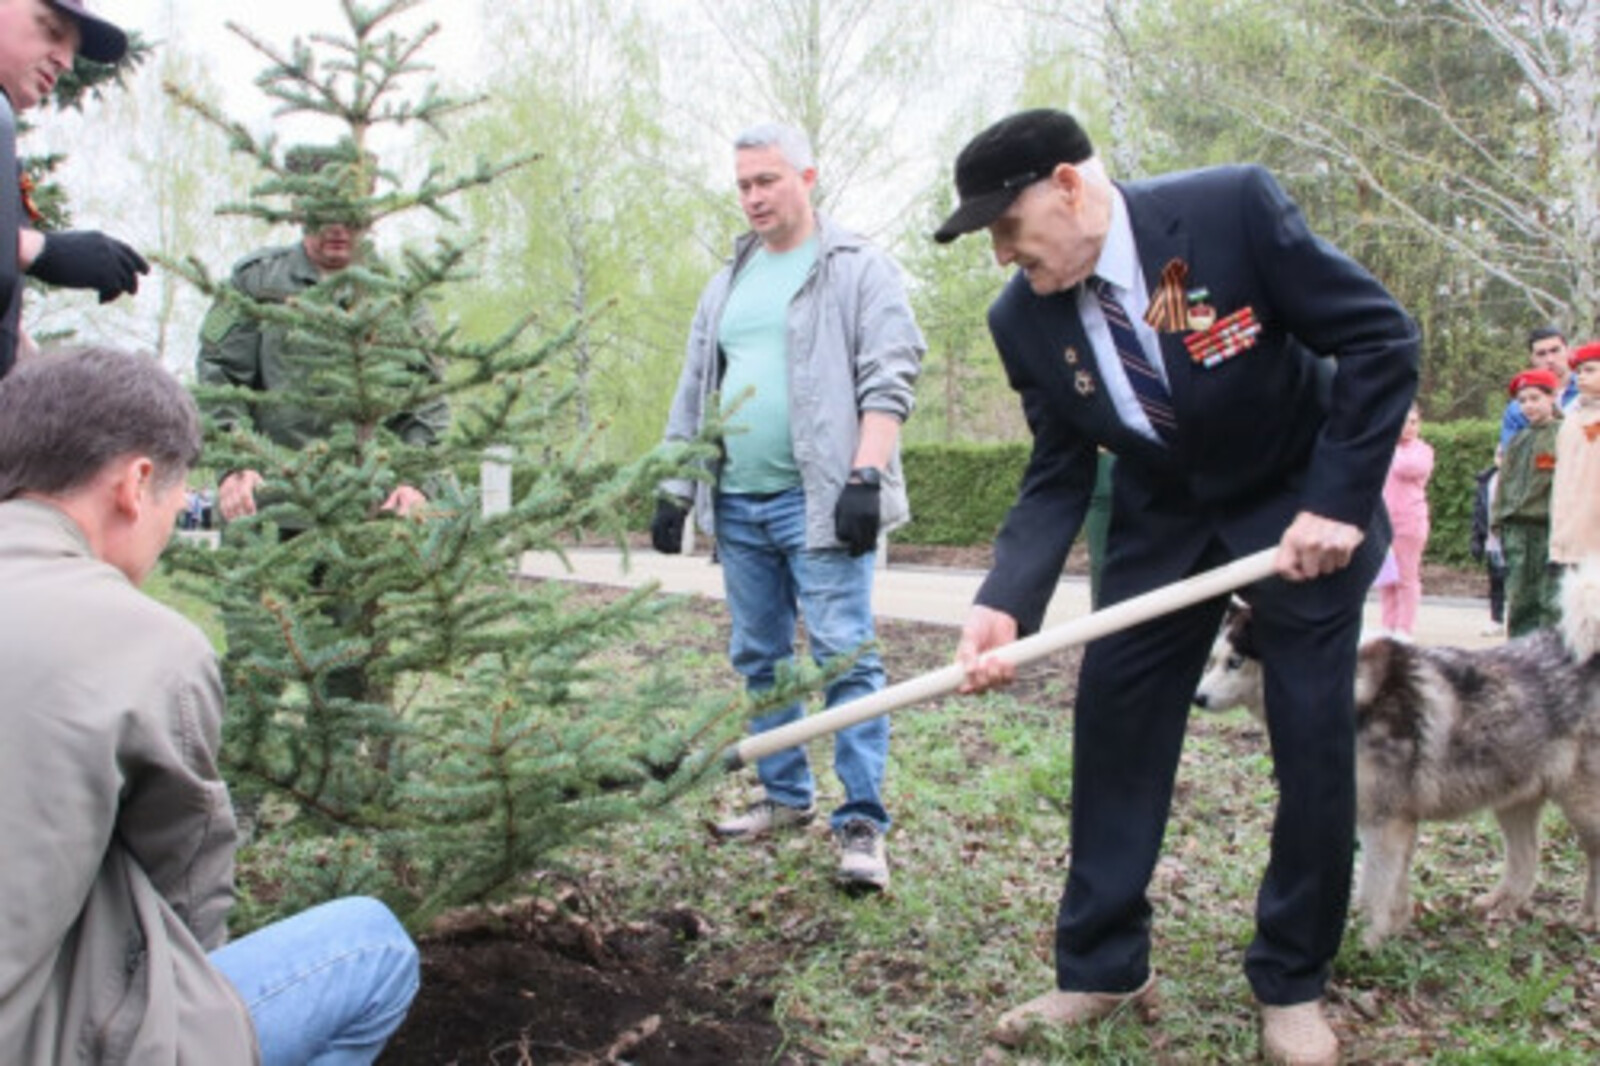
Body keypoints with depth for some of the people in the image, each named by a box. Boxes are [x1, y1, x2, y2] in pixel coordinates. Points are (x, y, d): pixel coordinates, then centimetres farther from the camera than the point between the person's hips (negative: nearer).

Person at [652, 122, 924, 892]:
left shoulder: (858, 270, 0)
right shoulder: (727, 283, 19)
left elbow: (888, 380, -9)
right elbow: (695, 392, 21)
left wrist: (866, 475, -19)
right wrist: (675, 489, 15)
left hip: (817, 502, -7)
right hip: (737, 505, 7)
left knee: (845, 656, -8)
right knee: (759, 659, 12)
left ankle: (861, 822, -3)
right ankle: (786, 795, 26)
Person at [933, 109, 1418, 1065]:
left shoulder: (1234, 207, -25)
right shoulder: (1024, 317, -13)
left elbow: (1383, 339, -18)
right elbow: (1058, 479, -9)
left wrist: (1338, 502, -23)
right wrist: (1007, 605, -26)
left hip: (1303, 503, -3)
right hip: (1163, 517, 4)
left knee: (1314, 740, -3)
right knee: (1114, 725, -1)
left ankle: (1292, 985, 16)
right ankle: (1102, 969, 13)